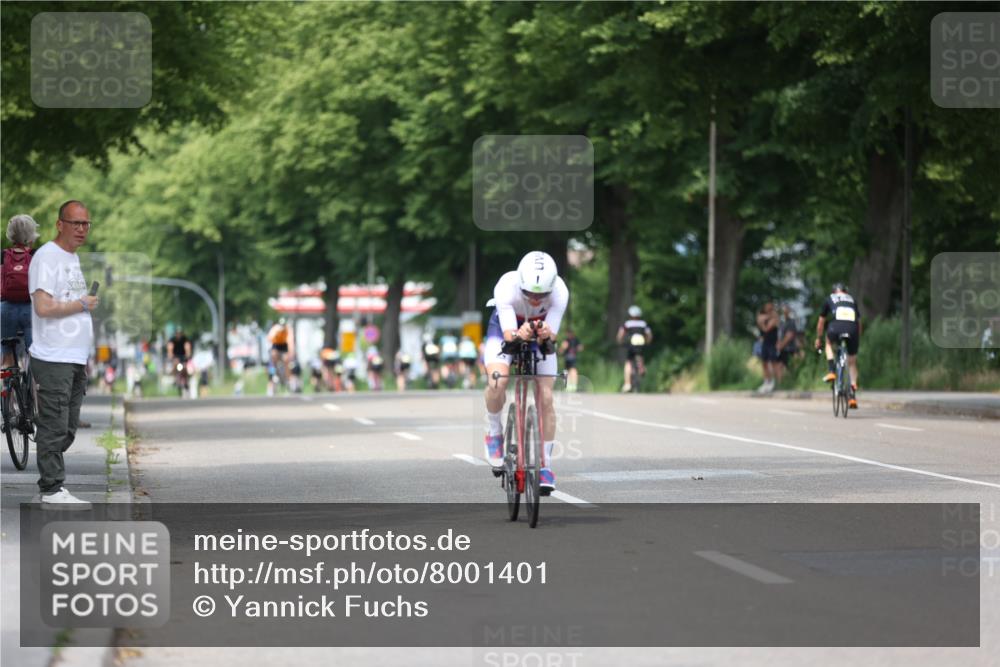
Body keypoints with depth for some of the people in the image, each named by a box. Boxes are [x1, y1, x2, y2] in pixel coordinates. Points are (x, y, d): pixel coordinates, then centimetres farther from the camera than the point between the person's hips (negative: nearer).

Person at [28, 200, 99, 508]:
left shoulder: (73, 258, 18)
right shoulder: (47, 257, -12)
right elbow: (44, 307, -22)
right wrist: (83, 304, -10)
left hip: (74, 359, 9)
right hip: (53, 359, -9)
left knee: (67, 428, 11)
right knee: (55, 428, -7)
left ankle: (51, 482, 18)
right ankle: (52, 490, -5)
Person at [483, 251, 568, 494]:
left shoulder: (559, 292, -33)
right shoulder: (506, 288, -37)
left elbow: (552, 335, -30)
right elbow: (508, 335, -37)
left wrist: (545, 334, -53)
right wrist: (520, 334, -60)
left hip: (540, 337, 1)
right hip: (506, 328, -1)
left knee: (545, 397, -10)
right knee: (497, 381, -29)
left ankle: (545, 465, 3)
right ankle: (494, 432, -1)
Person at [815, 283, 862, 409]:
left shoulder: (829, 299, 27)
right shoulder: (852, 300, 32)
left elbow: (821, 322, 35)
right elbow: (859, 321, 35)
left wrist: (818, 339, 47)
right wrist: (858, 339, 47)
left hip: (836, 328, -2)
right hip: (853, 330, 2)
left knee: (829, 343, 35)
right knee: (852, 363, 18)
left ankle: (831, 371, 17)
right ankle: (853, 396, 12)